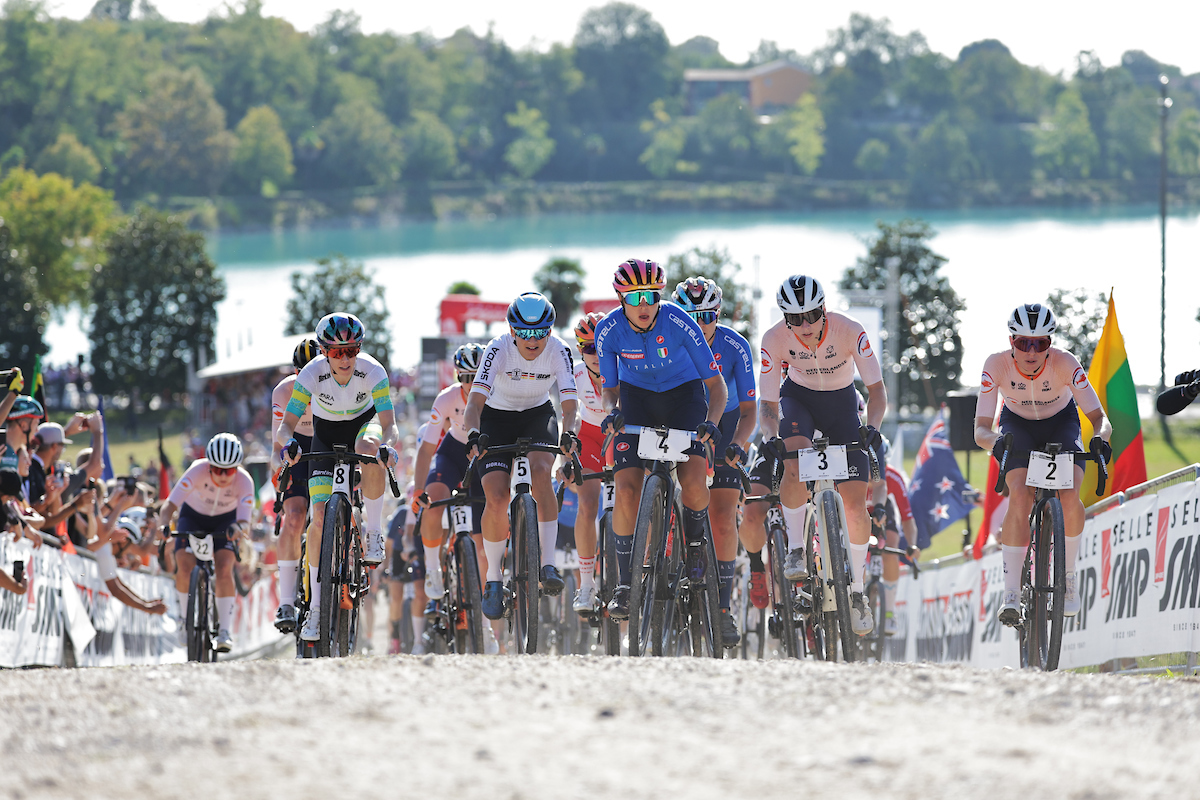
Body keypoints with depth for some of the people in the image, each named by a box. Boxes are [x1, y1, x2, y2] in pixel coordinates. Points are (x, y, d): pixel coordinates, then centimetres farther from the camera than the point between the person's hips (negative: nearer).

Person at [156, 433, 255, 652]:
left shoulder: (244, 481, -30)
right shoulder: (198, 471, -33)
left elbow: (244, 521, -37)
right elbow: (170, 504, -37)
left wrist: (239, 529, -61)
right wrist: (163, 525, -57)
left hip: (225, 519, 0)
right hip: (193, 516, 0)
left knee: (224, 568, -22)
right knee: (184, 566, -20)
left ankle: (225, 631, -16)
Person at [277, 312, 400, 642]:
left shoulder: (372, 372, -30)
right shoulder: (312, 374, -29)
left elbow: (388, 424, -36)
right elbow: (285, 426, -31)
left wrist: (388, 444, -58)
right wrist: (288, 442, -54)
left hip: (364, 423, -1)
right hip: (326, 432, 1)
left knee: (369, 448, -40)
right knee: (321, 517, -12)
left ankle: (374, 532, -23)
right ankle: (316, 606, -4)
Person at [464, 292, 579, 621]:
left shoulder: (558, 351, -23)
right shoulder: (499, 349, -27)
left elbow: (570, 403, -29)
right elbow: (475, 399, -36)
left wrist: (568, 433, -50)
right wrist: (474, 434, -55)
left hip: (538, 415, 1)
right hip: (497, 418, -1)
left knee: (540, 471, -30)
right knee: (496, 499, -16)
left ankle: (548, 565, -30)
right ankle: (493, 579, 3)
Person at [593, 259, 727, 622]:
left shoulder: (679, 323, -27)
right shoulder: (609, 330, -21)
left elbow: (715, 383, -19)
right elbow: (609, 388, -6)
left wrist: (710, 422, -37)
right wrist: (612, 412, -29)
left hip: (683, 393, -1)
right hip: (636, 398, 1)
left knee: (693, 480, -23)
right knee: (627, 489, -15)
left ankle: (695, 544, 8)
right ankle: (624, 582, -4)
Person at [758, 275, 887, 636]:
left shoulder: (849, 331, -29)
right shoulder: (774, 339, -25)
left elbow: (877, 390, -24)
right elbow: (769, 403, -19)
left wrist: (872, 427, -43)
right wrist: (770, 436, -39)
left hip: (842, 403, 0)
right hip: (798, 399, 0)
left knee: (855, 504, -9)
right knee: (795, 457, -35)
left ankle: (857, 592, 7)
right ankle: (795, 550, -20)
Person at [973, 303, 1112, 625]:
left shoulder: (1065, 364, -31)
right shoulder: (997, 365, -29)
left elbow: (1099, 418, -32)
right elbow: (980, 429, -29)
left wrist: (1100, 438, -54)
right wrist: (995, 440, -52)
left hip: (1061, 423, 0)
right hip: (1017, 426, 0)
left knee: (1069, 496, -26)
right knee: (1020, 496, -26)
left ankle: (1069, 575, -1)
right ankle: (1011, 595, -23)